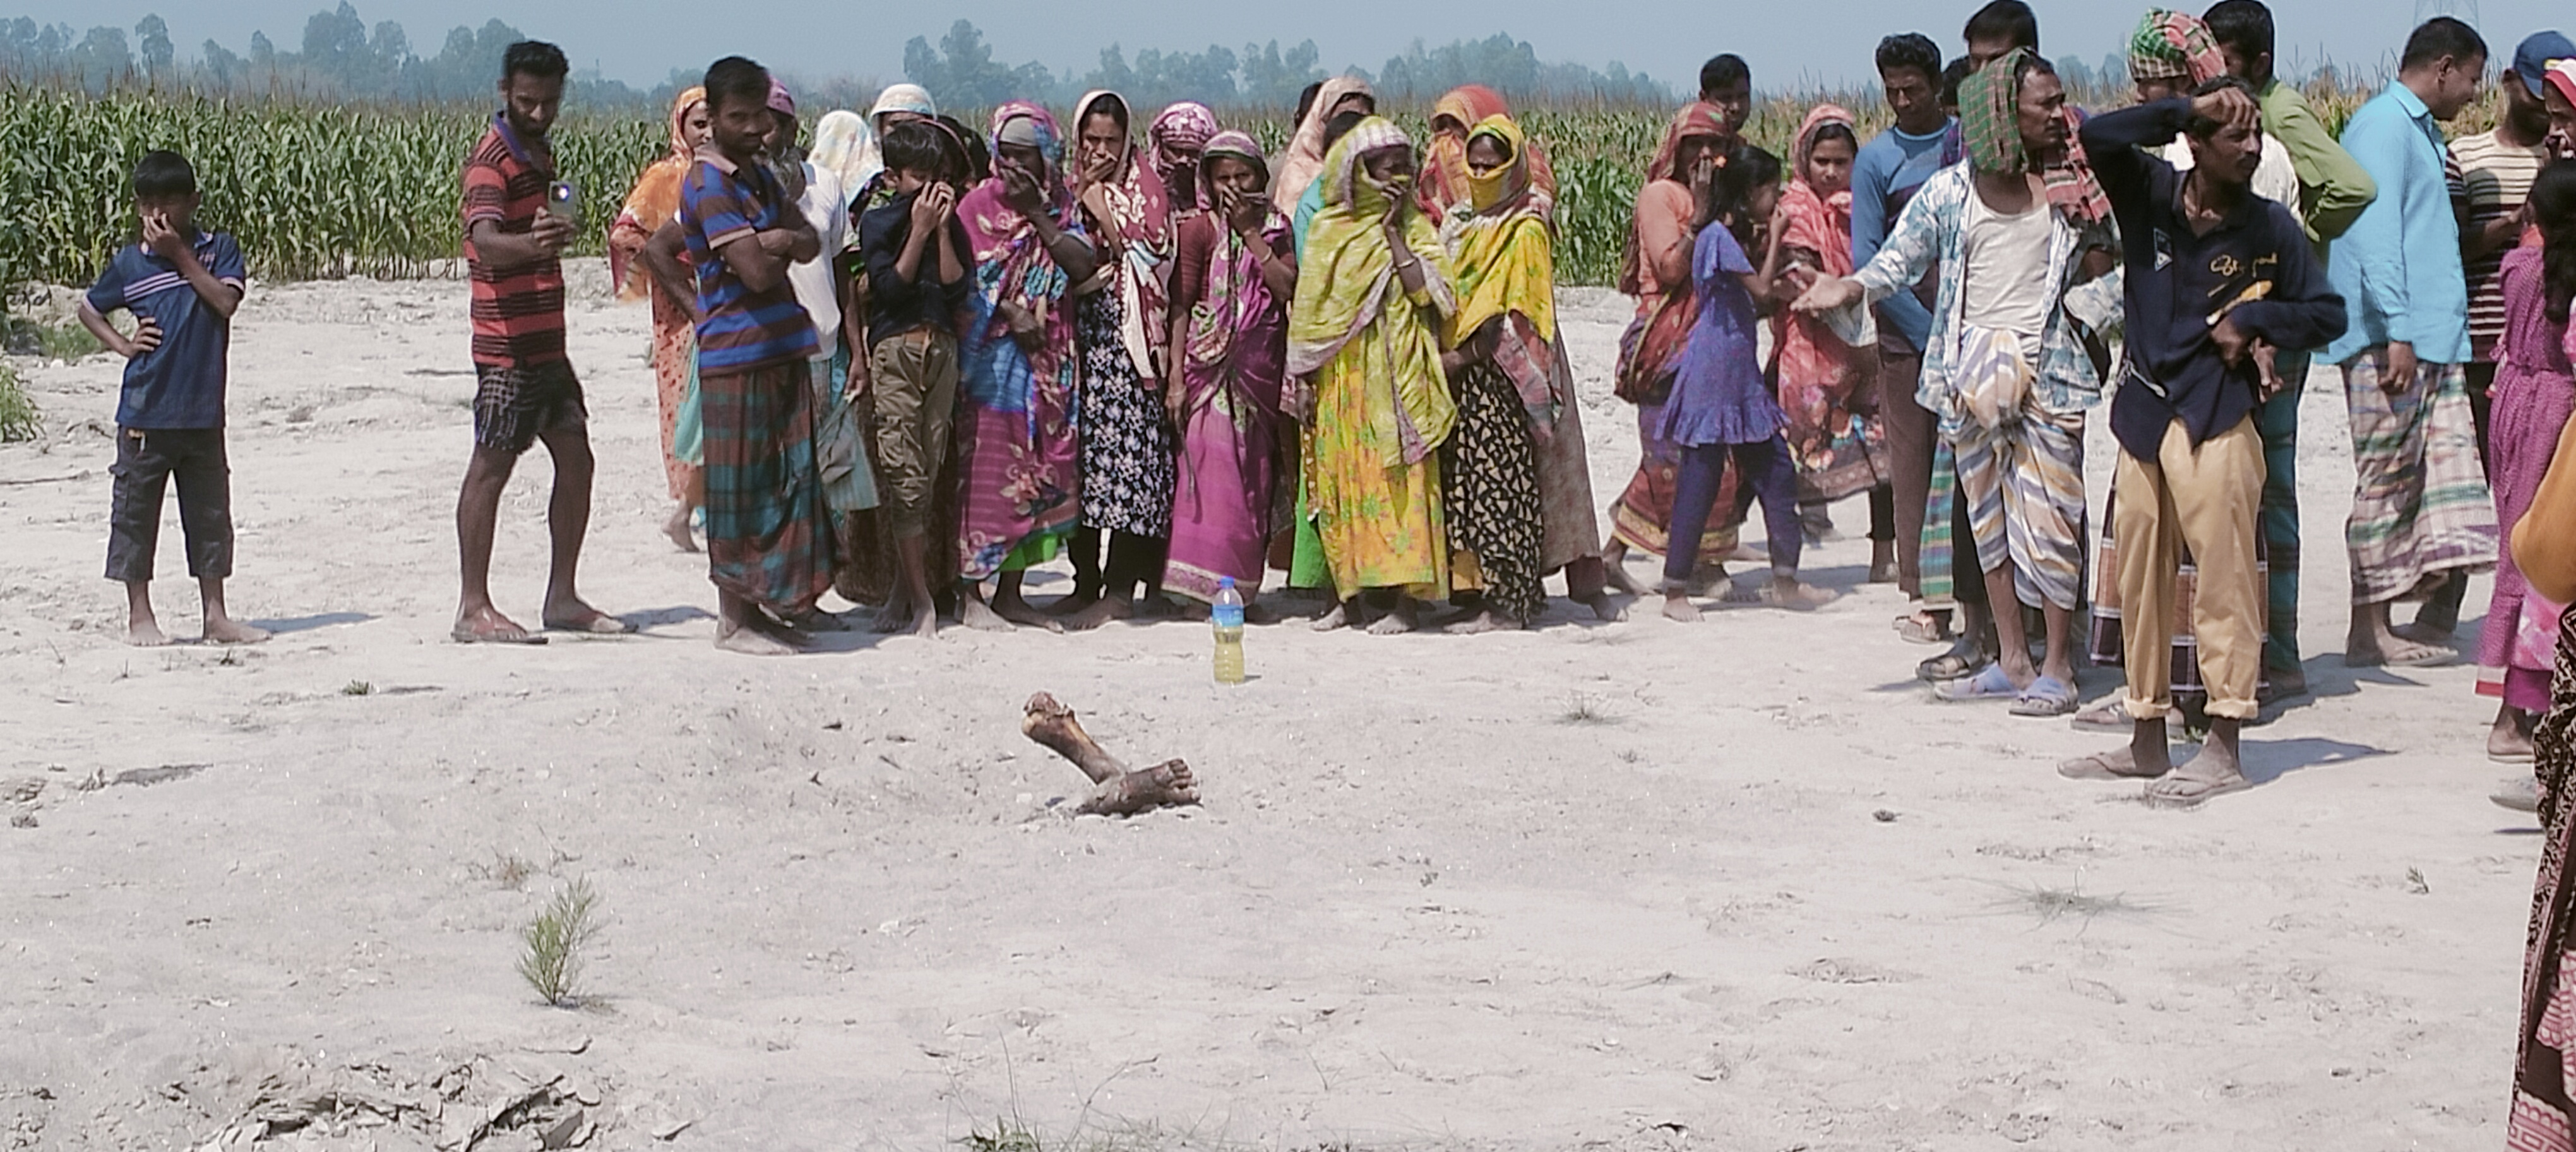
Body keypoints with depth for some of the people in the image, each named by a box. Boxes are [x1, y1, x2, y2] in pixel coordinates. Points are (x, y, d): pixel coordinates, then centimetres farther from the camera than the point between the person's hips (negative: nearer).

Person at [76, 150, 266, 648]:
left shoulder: (218, 250, 0)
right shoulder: (128, 263, 1)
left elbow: (226, 300, -16)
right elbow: (89, 309, 15)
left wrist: (182, 255, -16)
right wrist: (122, 345, -1)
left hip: (203, 414, 1)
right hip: (144, 413, 0)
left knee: (210, 514, 8)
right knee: (135, 513, 4)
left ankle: (216, 616, 17)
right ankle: (140, 616, 13)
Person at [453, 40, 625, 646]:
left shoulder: (539, 153, 16)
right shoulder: (492, 157, -13)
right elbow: (486, 241, -30)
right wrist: (532, 242, -49)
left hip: (546, 340, 9)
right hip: (507, 343, -9)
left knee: (575, 459, 10)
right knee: (491, 466, -6)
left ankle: (562, 598, 17)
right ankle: (474, 609, -3)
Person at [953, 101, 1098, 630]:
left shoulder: (1061, 209, 11)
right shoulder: (980, 204, 0)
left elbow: (1082, 266, -3)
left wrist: (1039, 216, -8)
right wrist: (1010, 311, -16)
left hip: (1045, 357, 5)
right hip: (989, 354, -4)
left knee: (1035, 471, 5)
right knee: (982, 471, -7)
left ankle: (1010, 593, 12)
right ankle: (969, 595, -2)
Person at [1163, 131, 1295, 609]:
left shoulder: (1276, 226, 10)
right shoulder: (1199, 229, -1)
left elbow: (1288, 290, -5)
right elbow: (1181, 306, -5)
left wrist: (1251, 232, -8)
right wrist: (1175, 377, -12)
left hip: (1261, 368, 4)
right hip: (1211, 365, -4)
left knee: (1254, 475, 4)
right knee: (1213, 467, -10)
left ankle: (1244, 583, 10)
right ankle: (1206, 579, -7)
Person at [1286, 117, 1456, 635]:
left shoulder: (1414, 227, 4)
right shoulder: (1328, 228, 8)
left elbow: (1426, 290, -12)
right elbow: (1308, 305, 9)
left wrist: (1392, 229, -10)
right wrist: (1302, 377, 4)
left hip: (1396, 376, -2)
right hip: (1339, 377, 2)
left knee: (1398, 478, -5)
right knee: (1339, 480, 3)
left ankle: (1404, 596, -3)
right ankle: (1347, 594, 11)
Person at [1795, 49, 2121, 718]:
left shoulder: (2077, 186, 3)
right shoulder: (1951, 190, 5)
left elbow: (2117, 271, 8)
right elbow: (1898, 260, 4)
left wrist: (2082, 306, -10)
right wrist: (1851, 288, -14)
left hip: (2046, 367, -3)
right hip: (1969, 369, 3)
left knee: (2048, 512, -7)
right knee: (1987, 513, 8)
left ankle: (2058, 668, 1)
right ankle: (2011, 660, 18)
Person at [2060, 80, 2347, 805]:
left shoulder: (2269, 226, 0)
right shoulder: (2150, 194, 4)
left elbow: (2327, 313, 6)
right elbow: (2098, 138, -13)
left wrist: (2252, 319, -7)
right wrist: (2186, 109, -16)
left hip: (2216, 417, -3)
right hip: (2143, 410, 3)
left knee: (2222, 575, -7)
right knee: (2140, 577, 9)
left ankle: (2225, 748, -5)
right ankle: (2147, 738, 20)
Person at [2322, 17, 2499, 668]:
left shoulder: (2422, 132, 23)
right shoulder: (2383, 126, -9)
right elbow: (2375, 230, -17)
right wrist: (2397, 331, -22)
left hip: (2433, 341, 10)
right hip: (2390, 339, -10)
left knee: (2448, 469, 2)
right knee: (2388, 481, -5)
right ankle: (2371, 632, 1)